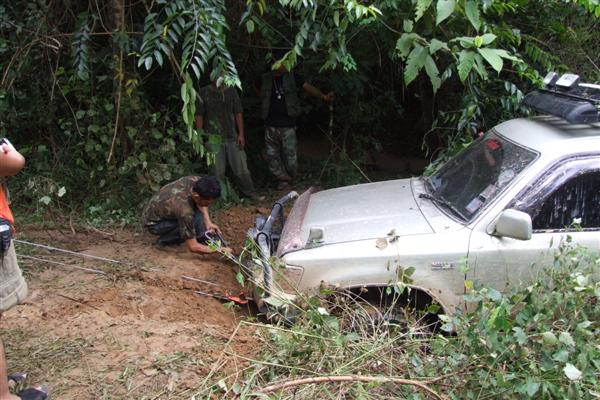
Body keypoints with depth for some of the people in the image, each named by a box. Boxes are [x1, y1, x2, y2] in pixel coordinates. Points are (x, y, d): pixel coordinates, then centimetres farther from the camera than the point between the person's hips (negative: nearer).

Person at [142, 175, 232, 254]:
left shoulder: (196, 180, -22)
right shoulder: (185, 211, -40)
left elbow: (199, 203, 3)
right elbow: (193, 247, -32)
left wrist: (208, 222, -10)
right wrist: (219, 250, -25)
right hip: (153, 223, -7)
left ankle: (203, 237, 1)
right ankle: (164, 240, -6)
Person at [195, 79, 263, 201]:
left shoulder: (231, 91, 7)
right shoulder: (204, 92, 1)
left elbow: (238, 113, 8)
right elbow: (199, 115, 2)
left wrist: (241, 134, 1)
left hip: (232, 137, 2)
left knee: (241, 168, 3)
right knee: (218, 171, 1)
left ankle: (250, 193, 14)